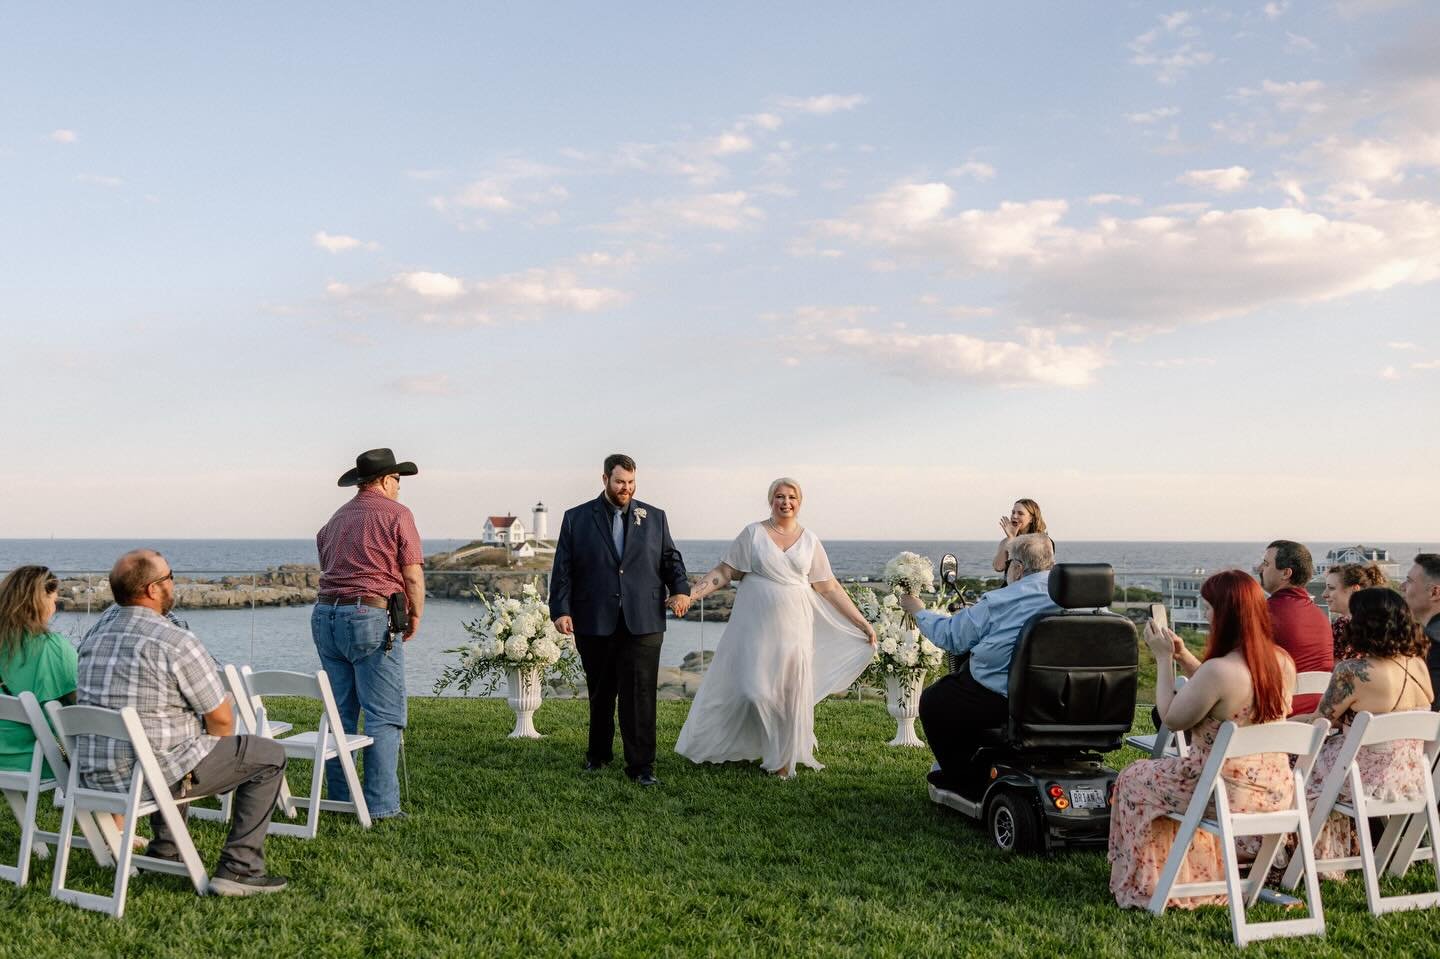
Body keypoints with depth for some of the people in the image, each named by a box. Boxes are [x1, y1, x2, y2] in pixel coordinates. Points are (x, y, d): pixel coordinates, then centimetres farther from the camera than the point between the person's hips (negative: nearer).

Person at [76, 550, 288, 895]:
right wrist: (216, 743, 14)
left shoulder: (96, 631, 8)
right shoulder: (176, 642, -16)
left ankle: (166, 851, 40)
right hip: (152, 774, -8)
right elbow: (221, 718, -10)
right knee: (270, 756, 4)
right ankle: (239, 869, 2)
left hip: (92, 773, 8)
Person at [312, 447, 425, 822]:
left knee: (340, 712, 13)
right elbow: (413, 575, -7)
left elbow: (327, 569, 20)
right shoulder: (396, 513, -2)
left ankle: (339, 800, 15)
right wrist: (415, 614, 6)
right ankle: (381, 805, -5)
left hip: (325, 614, 7)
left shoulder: (335, 519, 19)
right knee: (384, 716, -3)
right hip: (371, 616, -7)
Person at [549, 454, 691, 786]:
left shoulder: (654, 517, 10)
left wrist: (681, 589, -5)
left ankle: (641, 765, -1)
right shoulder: (576, 519, 6)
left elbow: (670, 558, 13)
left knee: (640, 696, -6)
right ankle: (598, 755, 30)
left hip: (643, 623, 0)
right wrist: (561, 610, -6)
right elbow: (563, 570, 3)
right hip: (594, 624, 0)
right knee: (600, 695, 13)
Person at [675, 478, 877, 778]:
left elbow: (829, 588, 9)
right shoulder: (753, 533, 1)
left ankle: (783, 760, 20)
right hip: (755, 627, -2)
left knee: (791, 693, 5)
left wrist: (862, 623, 7)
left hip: (794, 629, 2)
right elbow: (724, 572, -1)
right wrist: (690, 593, -14)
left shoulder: (810, 540, 6)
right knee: (754, 689, -6)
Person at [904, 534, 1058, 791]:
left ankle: (956, 777, 26)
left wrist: (918, 611, 12)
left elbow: (950, 635, -6)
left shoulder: (999, 602, -16)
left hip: (999, 701, -6)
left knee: (932, 700, 19)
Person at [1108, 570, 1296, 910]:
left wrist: (1164, 658, -4)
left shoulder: (1218, 670, -27)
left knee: (1134, 780, 18)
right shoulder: (1283, 662, -3)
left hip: (1229, 792, -7)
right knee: (1183, 772, 35)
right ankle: (1200, 876, 43)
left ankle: (1146, 886, 28)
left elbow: (1172, 718, -12)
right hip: (1276, 790, 8)